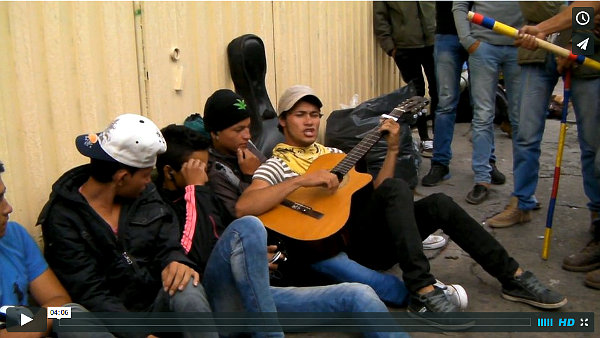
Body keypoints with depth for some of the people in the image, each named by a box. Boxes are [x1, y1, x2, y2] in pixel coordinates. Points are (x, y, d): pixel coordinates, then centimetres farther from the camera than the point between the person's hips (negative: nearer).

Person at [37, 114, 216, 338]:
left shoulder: (146, 195, 9)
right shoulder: (63, 219, -8)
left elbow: (168, 246, 4)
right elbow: (90, 295, -15)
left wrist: (176, 262, -22)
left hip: (157, 303, 4)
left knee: (186, 288, -30)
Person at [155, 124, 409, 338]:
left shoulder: (204, 197, 23)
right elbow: (199, 256, -19)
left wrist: (253, 255, 11)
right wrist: (195, 189, -12)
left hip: (252, 297, 8)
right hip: (213, 309, -8)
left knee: (358, 295, -6)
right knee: (249, 227, -34)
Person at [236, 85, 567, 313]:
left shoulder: (332, 154, 23)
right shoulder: (277, 165, 1)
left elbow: (372, 192, 16)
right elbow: (243, 207, -19)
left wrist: (392, 149, 4)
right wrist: (302, 179, -26)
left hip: (370, 237, 7)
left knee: (438, 204, -12)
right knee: (396, 189, -29)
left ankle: (514, 278, -3)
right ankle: (424, 292, -33)